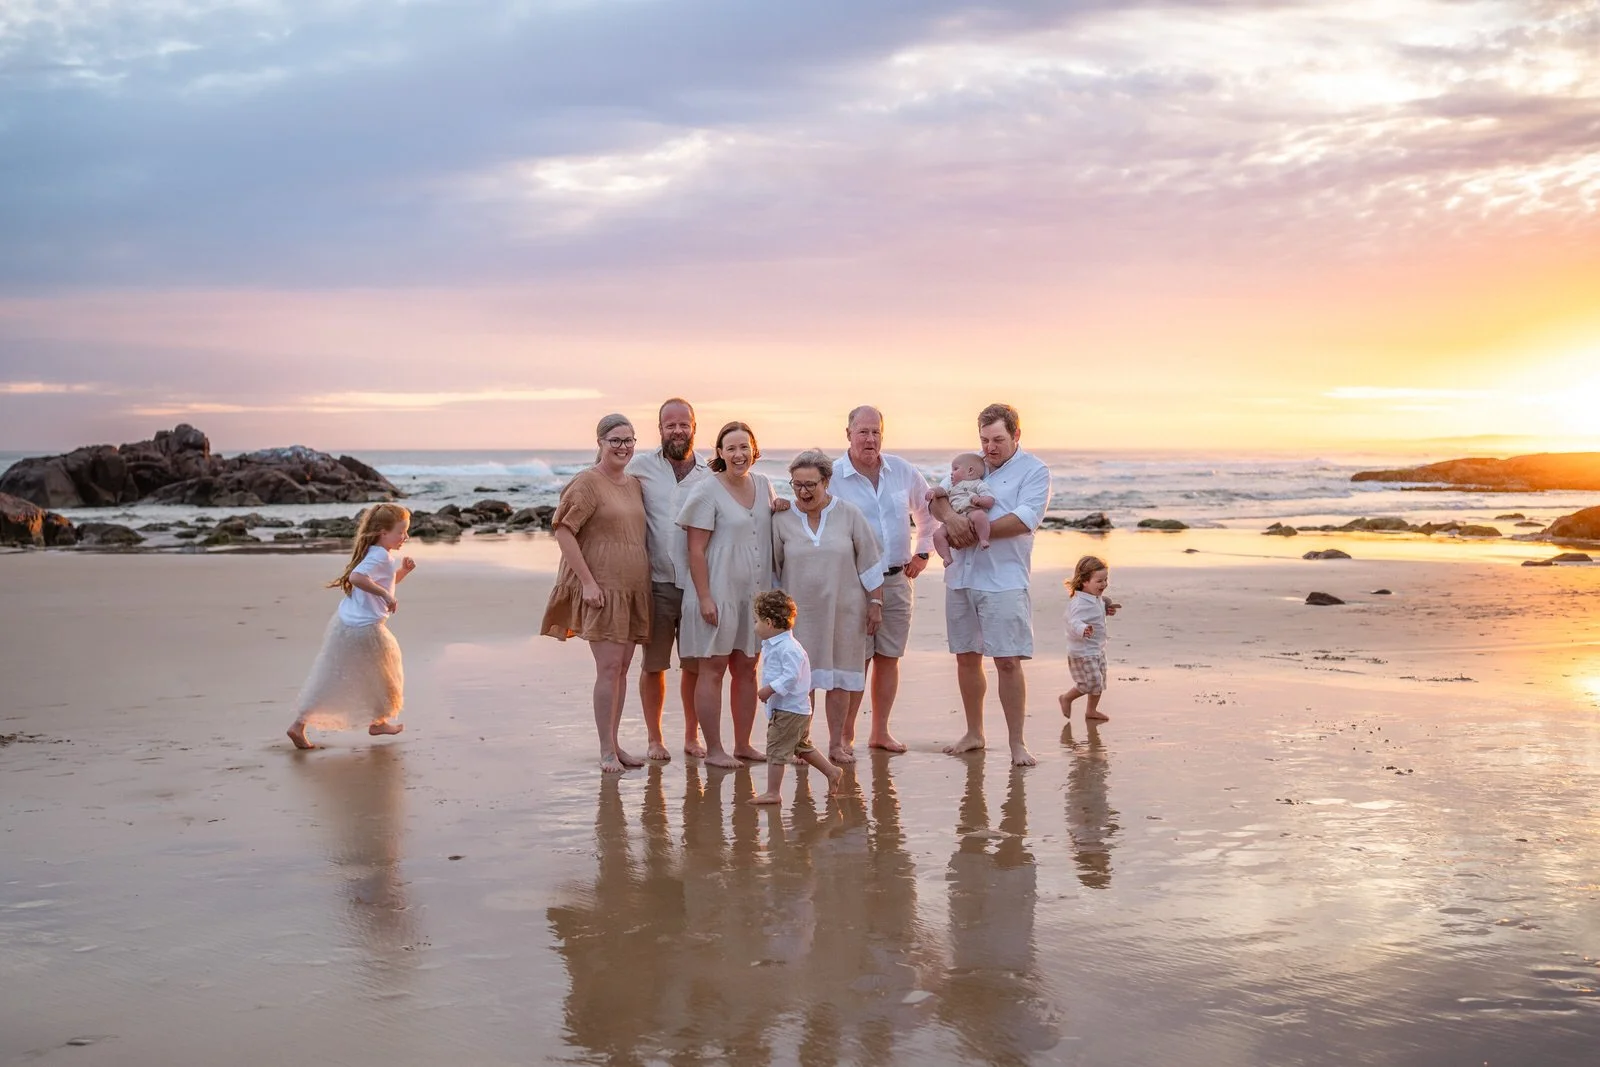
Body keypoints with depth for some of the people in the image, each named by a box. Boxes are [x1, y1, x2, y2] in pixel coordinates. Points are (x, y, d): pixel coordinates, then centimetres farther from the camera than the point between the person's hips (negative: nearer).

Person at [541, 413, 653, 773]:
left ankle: (615, 745, 19)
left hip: (634, 588, 7)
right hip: (601, 588, -7)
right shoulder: (587, 482, -8)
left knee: (622, 667, 10)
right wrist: (587, 582, -17)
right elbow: (563, 530, -13)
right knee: (609, 666, -10)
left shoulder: (635, 484, 13)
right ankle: (606, 752, -3)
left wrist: (647, 582, 15)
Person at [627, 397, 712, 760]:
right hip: (656, 584, -1)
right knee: (653, 665, 6)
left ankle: (692, 736, 22)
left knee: (695, 665, 8)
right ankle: (654, 739, 18)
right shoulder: (641, 466, 2)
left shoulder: (711, 473, 5)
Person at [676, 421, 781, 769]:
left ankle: (743, 744, 22)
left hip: (754, 594, 7)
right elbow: (695, 550, -13)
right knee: (713, 670, 0)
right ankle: (713, 749, 6)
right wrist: (704, 597, -18)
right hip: (718, 593, -6)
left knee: (746, 669, 12)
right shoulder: (707, 492, -10)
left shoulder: (763, 485, 9)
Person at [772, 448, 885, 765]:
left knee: (838, 678, 6)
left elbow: (869, 563, 3)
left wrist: (875, 603, 2)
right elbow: (772, 569, 7)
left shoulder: (849, 515, -1)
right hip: (799, 612, 0)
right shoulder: (782, 520, 0)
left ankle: (837, 744, 15)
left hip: (843, 611, 0)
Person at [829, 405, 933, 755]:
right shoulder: (831, 477, -8)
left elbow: (928, 510, 21)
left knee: (888, 658, 9)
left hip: (897, 579, 4)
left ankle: (880, 732, 19)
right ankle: (845, 736, 6)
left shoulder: (903, 472, 5)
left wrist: (922, 552, 16)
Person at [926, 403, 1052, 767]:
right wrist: (949, 515, -18)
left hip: (1003, 580, -5)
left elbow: (1024, 520, -16)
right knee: (966, 657, 12)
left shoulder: (1034, 471, -2)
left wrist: (974, 533, -16)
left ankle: (1017, 743, 1)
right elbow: (936, 498, 4)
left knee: (1008, 661, -7)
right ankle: (974, 733, 25)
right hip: (961, 576, 5)